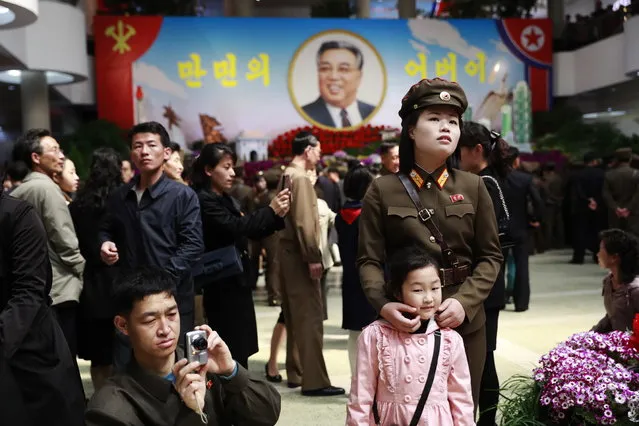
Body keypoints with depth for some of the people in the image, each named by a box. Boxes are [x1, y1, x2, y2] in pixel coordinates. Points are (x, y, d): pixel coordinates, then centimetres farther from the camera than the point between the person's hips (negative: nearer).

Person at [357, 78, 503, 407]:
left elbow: (491, 256, 3)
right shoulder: (383, 190, -2)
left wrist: (464, 302, -13)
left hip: (465, 321, 2)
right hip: (405, 323, -2)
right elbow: (369, 260, -4)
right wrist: (384, 305, -22)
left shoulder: (473, 187, 4)